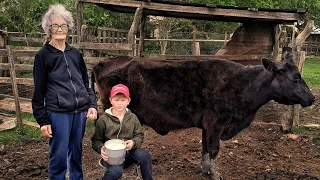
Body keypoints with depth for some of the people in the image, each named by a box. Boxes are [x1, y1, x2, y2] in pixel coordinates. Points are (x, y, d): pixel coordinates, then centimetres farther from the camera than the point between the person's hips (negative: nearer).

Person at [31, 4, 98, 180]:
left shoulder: (75, 53, 10)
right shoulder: (43, 55, -1)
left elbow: (86, 83, 15)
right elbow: (39, 91, -2)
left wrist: (92, 104, 3)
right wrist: (43, 120, -6)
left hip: (80, 111, 4)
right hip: (58, 113, -4)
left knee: (76, 152, 15)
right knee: (59, 155, 1)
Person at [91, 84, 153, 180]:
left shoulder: (132, 118, 5)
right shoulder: (103, 120, -3)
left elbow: (139, 135, 9)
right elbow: (96, 140, 2)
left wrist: (134, 142, -13)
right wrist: (101, 148, -20)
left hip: (129, 152, 3)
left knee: (144, 155, -27)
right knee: (116, 171, -33)